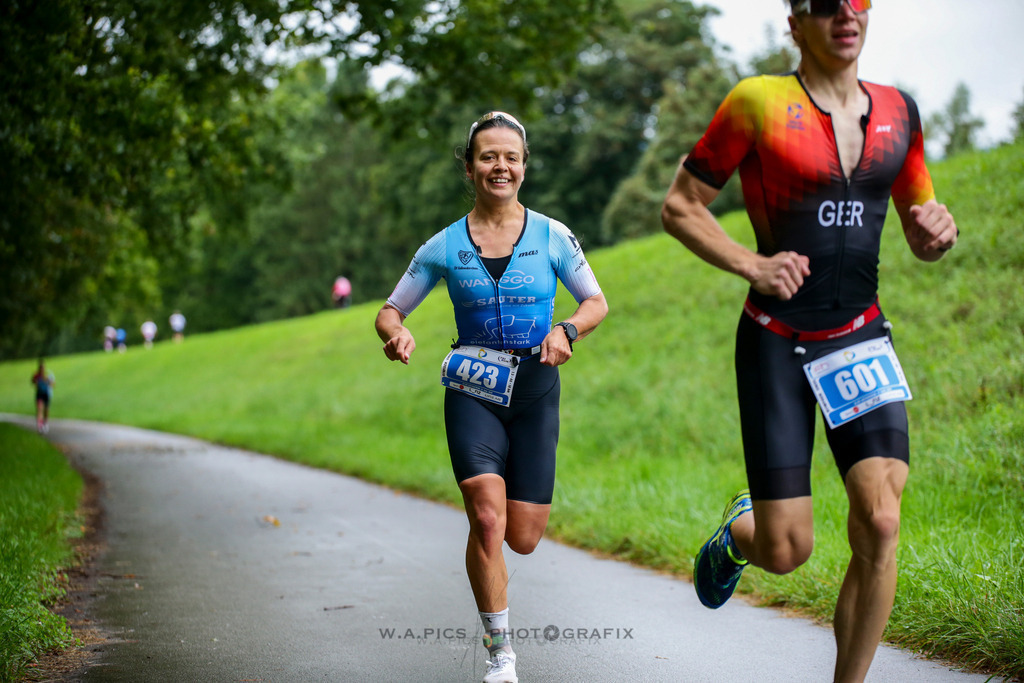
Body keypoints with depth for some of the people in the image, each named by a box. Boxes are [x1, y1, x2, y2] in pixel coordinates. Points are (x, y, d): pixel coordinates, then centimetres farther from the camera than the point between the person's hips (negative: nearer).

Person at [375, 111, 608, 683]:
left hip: (535, 390, 1)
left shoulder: (552, 237, 0)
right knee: (487, 519, -19)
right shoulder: (444, 246, 1)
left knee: (523, 539, 0)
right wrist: (397, 335, -16)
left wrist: (567, 331, -13)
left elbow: (597, 302, 9)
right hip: (472, 392, 0)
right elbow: (390, 311, 8)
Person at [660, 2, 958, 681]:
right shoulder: (760, 103, -6)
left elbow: (920, 242, 17)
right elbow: (679, 206, -1)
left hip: (862, 338, 3)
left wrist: (938, 231, -7)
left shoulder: (897, 110, 8)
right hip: (776, 342, -3)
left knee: (881, 524, -14)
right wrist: (752, 265, -15)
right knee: (786, 552, -5)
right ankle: (738, 532, 34)